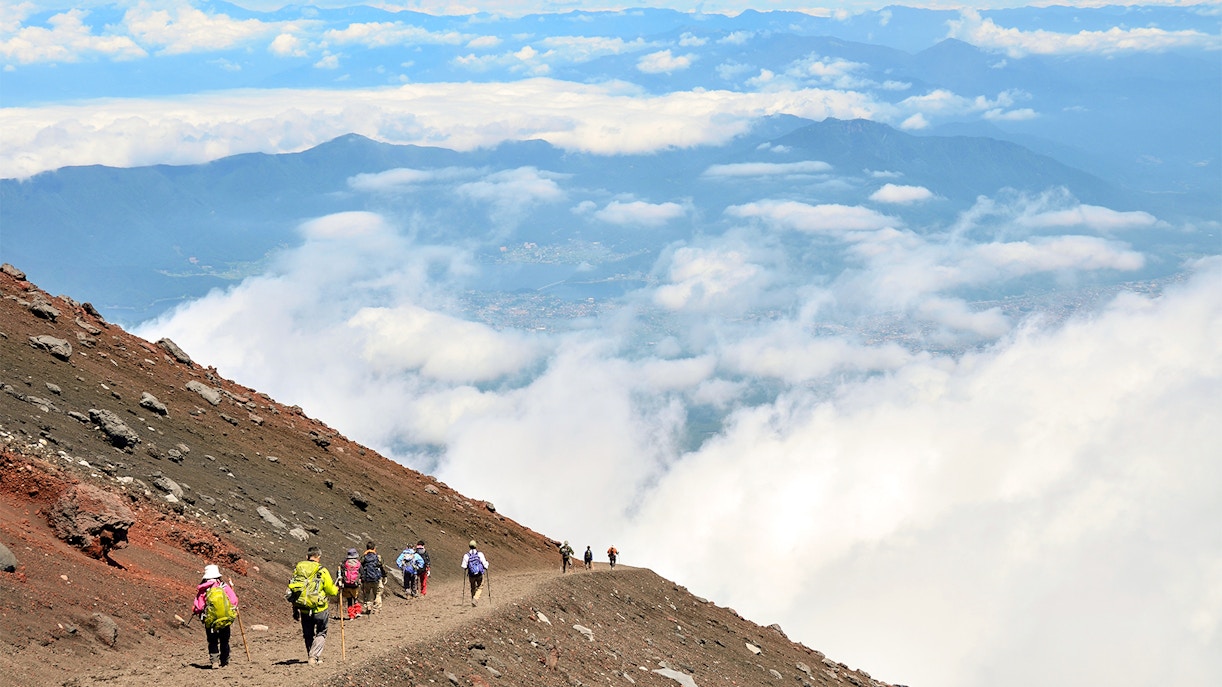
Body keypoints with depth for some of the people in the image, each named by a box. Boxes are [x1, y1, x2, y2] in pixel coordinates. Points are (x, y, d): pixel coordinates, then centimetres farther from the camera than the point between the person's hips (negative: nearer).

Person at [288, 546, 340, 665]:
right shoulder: (322, 571, -12)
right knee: (321, 633, 14)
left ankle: (312, 656, 27)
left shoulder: (297, 569, 1)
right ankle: (314, 656, 0)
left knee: (308, 635, 20)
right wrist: (337, 589, 18)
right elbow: (332, 591, -6)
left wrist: (295, 609, 16)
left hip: (304, 610, 3)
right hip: (320, 610, -3)